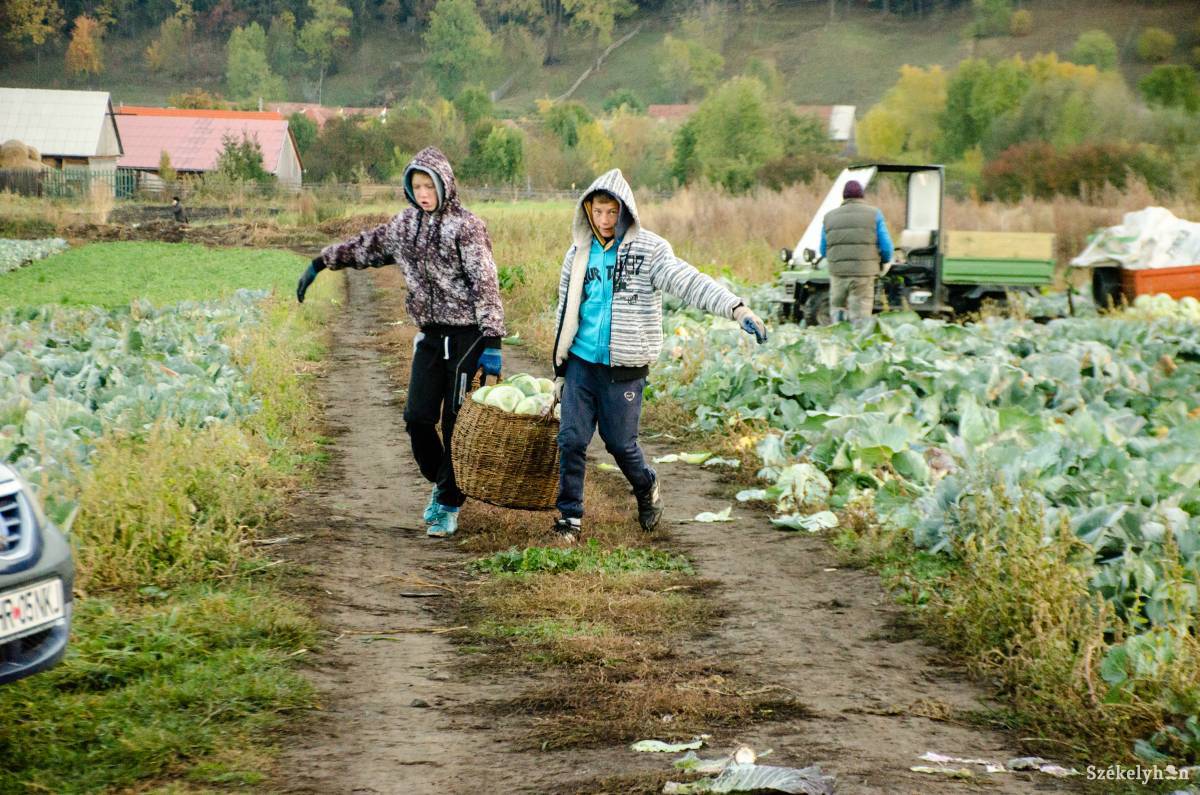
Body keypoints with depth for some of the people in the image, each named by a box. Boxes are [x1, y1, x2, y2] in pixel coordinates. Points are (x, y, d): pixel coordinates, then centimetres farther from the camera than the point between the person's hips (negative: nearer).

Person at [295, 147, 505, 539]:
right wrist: (321, 263, 26)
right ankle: (441, 485, 26)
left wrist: (492, 341, -23)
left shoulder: (466, 226, -10)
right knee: (417, 418, 3)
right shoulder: (406, 224, 10)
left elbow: (486, 284, -16)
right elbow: (366, 247, 26)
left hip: (466, 335, -6)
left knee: (457, 421, -2)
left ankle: (449, 505, 9)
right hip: (430, 335, 6)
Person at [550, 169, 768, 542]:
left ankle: (647, 490, 35)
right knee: (572, 440, -1)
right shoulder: (578, 254, 7)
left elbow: (689, 282, -20)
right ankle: (570, 517, 12)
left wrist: (737, 308, -35)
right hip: (580, 362, 3)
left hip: (623, 368, -3)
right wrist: (559, 370, 16)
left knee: (620, 442, 5)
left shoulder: (649, 249, -7)